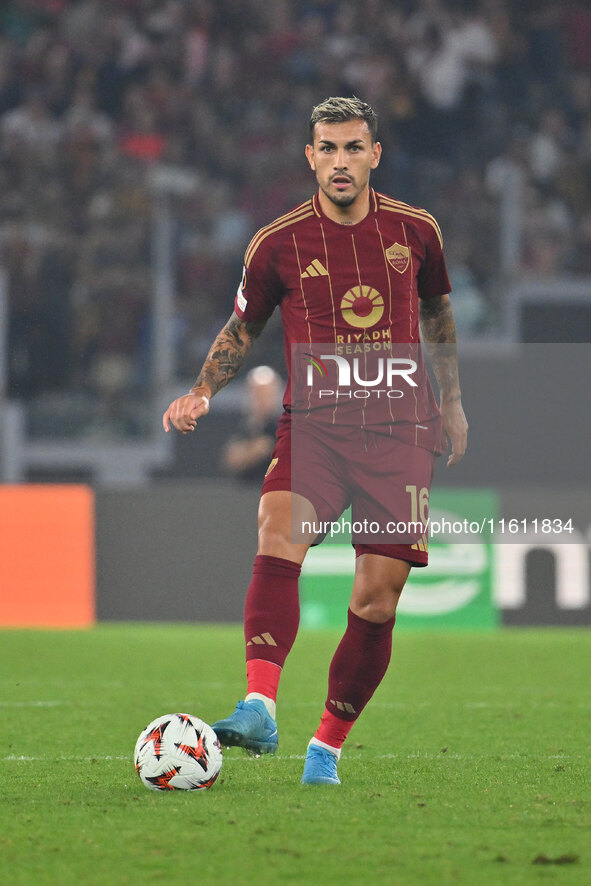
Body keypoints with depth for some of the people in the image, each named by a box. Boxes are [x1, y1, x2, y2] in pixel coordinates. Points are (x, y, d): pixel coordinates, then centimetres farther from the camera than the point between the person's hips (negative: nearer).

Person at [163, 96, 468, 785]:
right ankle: (259, 709, -42)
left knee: (376, 603, -3)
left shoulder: (415, 231, 4)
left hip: (398, 435, 1)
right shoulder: (278, 243, -1)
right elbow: (243, 327, 13)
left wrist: (451, 401, 24)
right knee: (278, 540, -30)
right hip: (312, 426, -1)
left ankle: (328, 743, 15)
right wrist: (201, 392, -1)